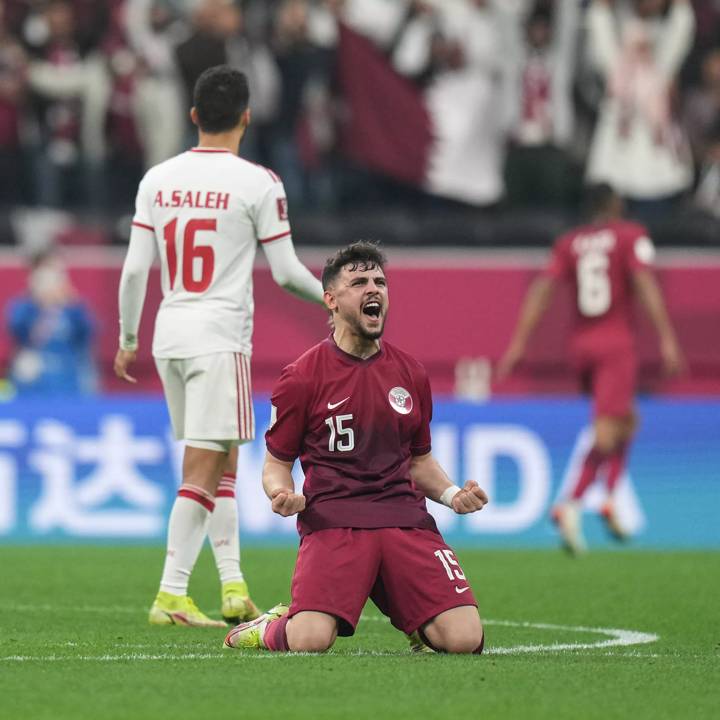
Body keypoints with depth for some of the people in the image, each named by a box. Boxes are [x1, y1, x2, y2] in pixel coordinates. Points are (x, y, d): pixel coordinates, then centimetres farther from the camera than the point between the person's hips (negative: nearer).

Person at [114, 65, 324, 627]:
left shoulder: (158, 179, 6)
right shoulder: (258, 183, -8)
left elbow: (135, 268, 5)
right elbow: (286, 271, -4)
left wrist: (127, 338, 16)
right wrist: (330, 296, 15)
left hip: (169, 334, 6)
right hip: (220, 337, -6)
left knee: (223, 461, 16)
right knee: (203, 469, -6)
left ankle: (234, 586, 15)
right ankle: (171, 596, -10)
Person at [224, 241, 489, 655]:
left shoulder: (411, 374, 16)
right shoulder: (302, 377, 4)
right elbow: (277, 463, 10)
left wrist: (451, 493, 7)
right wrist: (282, 495, -13)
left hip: (405, 519, 4)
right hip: (332, 521, -3)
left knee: (464, 638, -17)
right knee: (310, 641, -28)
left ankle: (412, 619, 19)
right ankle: (274, 628, 10)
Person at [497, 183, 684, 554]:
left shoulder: (569, 243, 11)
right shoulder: (632, 236, 0)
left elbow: (541, 289, 2)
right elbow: (646, 284, -12)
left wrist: (519, 342, 1)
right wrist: (667, 339, -16)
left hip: (581, 344, 5)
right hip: (617, 343, -5)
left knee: (626, 421, 23)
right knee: (606, 432, -14)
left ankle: (611, 499, 9)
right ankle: (571, 505, -34)